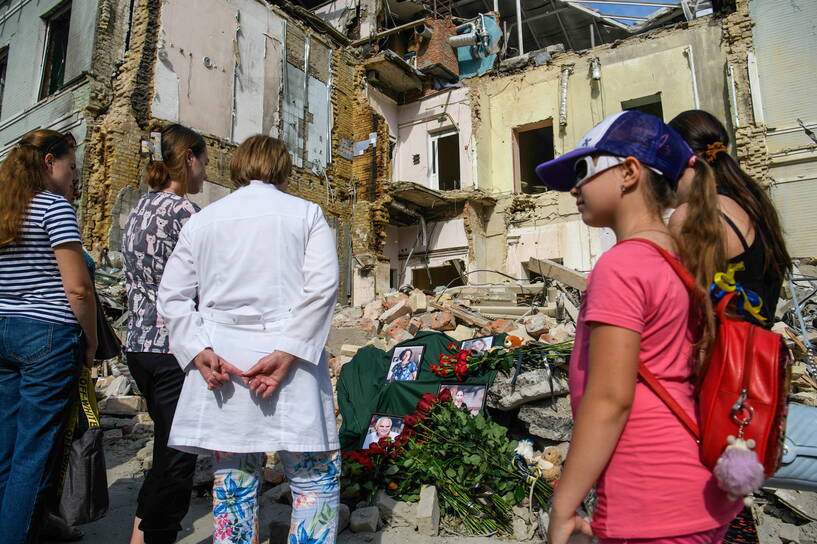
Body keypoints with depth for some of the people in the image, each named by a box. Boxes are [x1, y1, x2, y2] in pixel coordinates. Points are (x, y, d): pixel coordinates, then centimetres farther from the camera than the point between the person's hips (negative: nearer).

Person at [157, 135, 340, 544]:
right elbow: (322, 288, -10)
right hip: (289, 359, -3)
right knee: (316, 478, 5)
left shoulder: (201, 220, 12)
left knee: (232, 481, 12)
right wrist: (287, 353, -12)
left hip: (219, 364, 4)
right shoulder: (306, 213, 4)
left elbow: (172, 297, 6)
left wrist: (199, 351, -1)